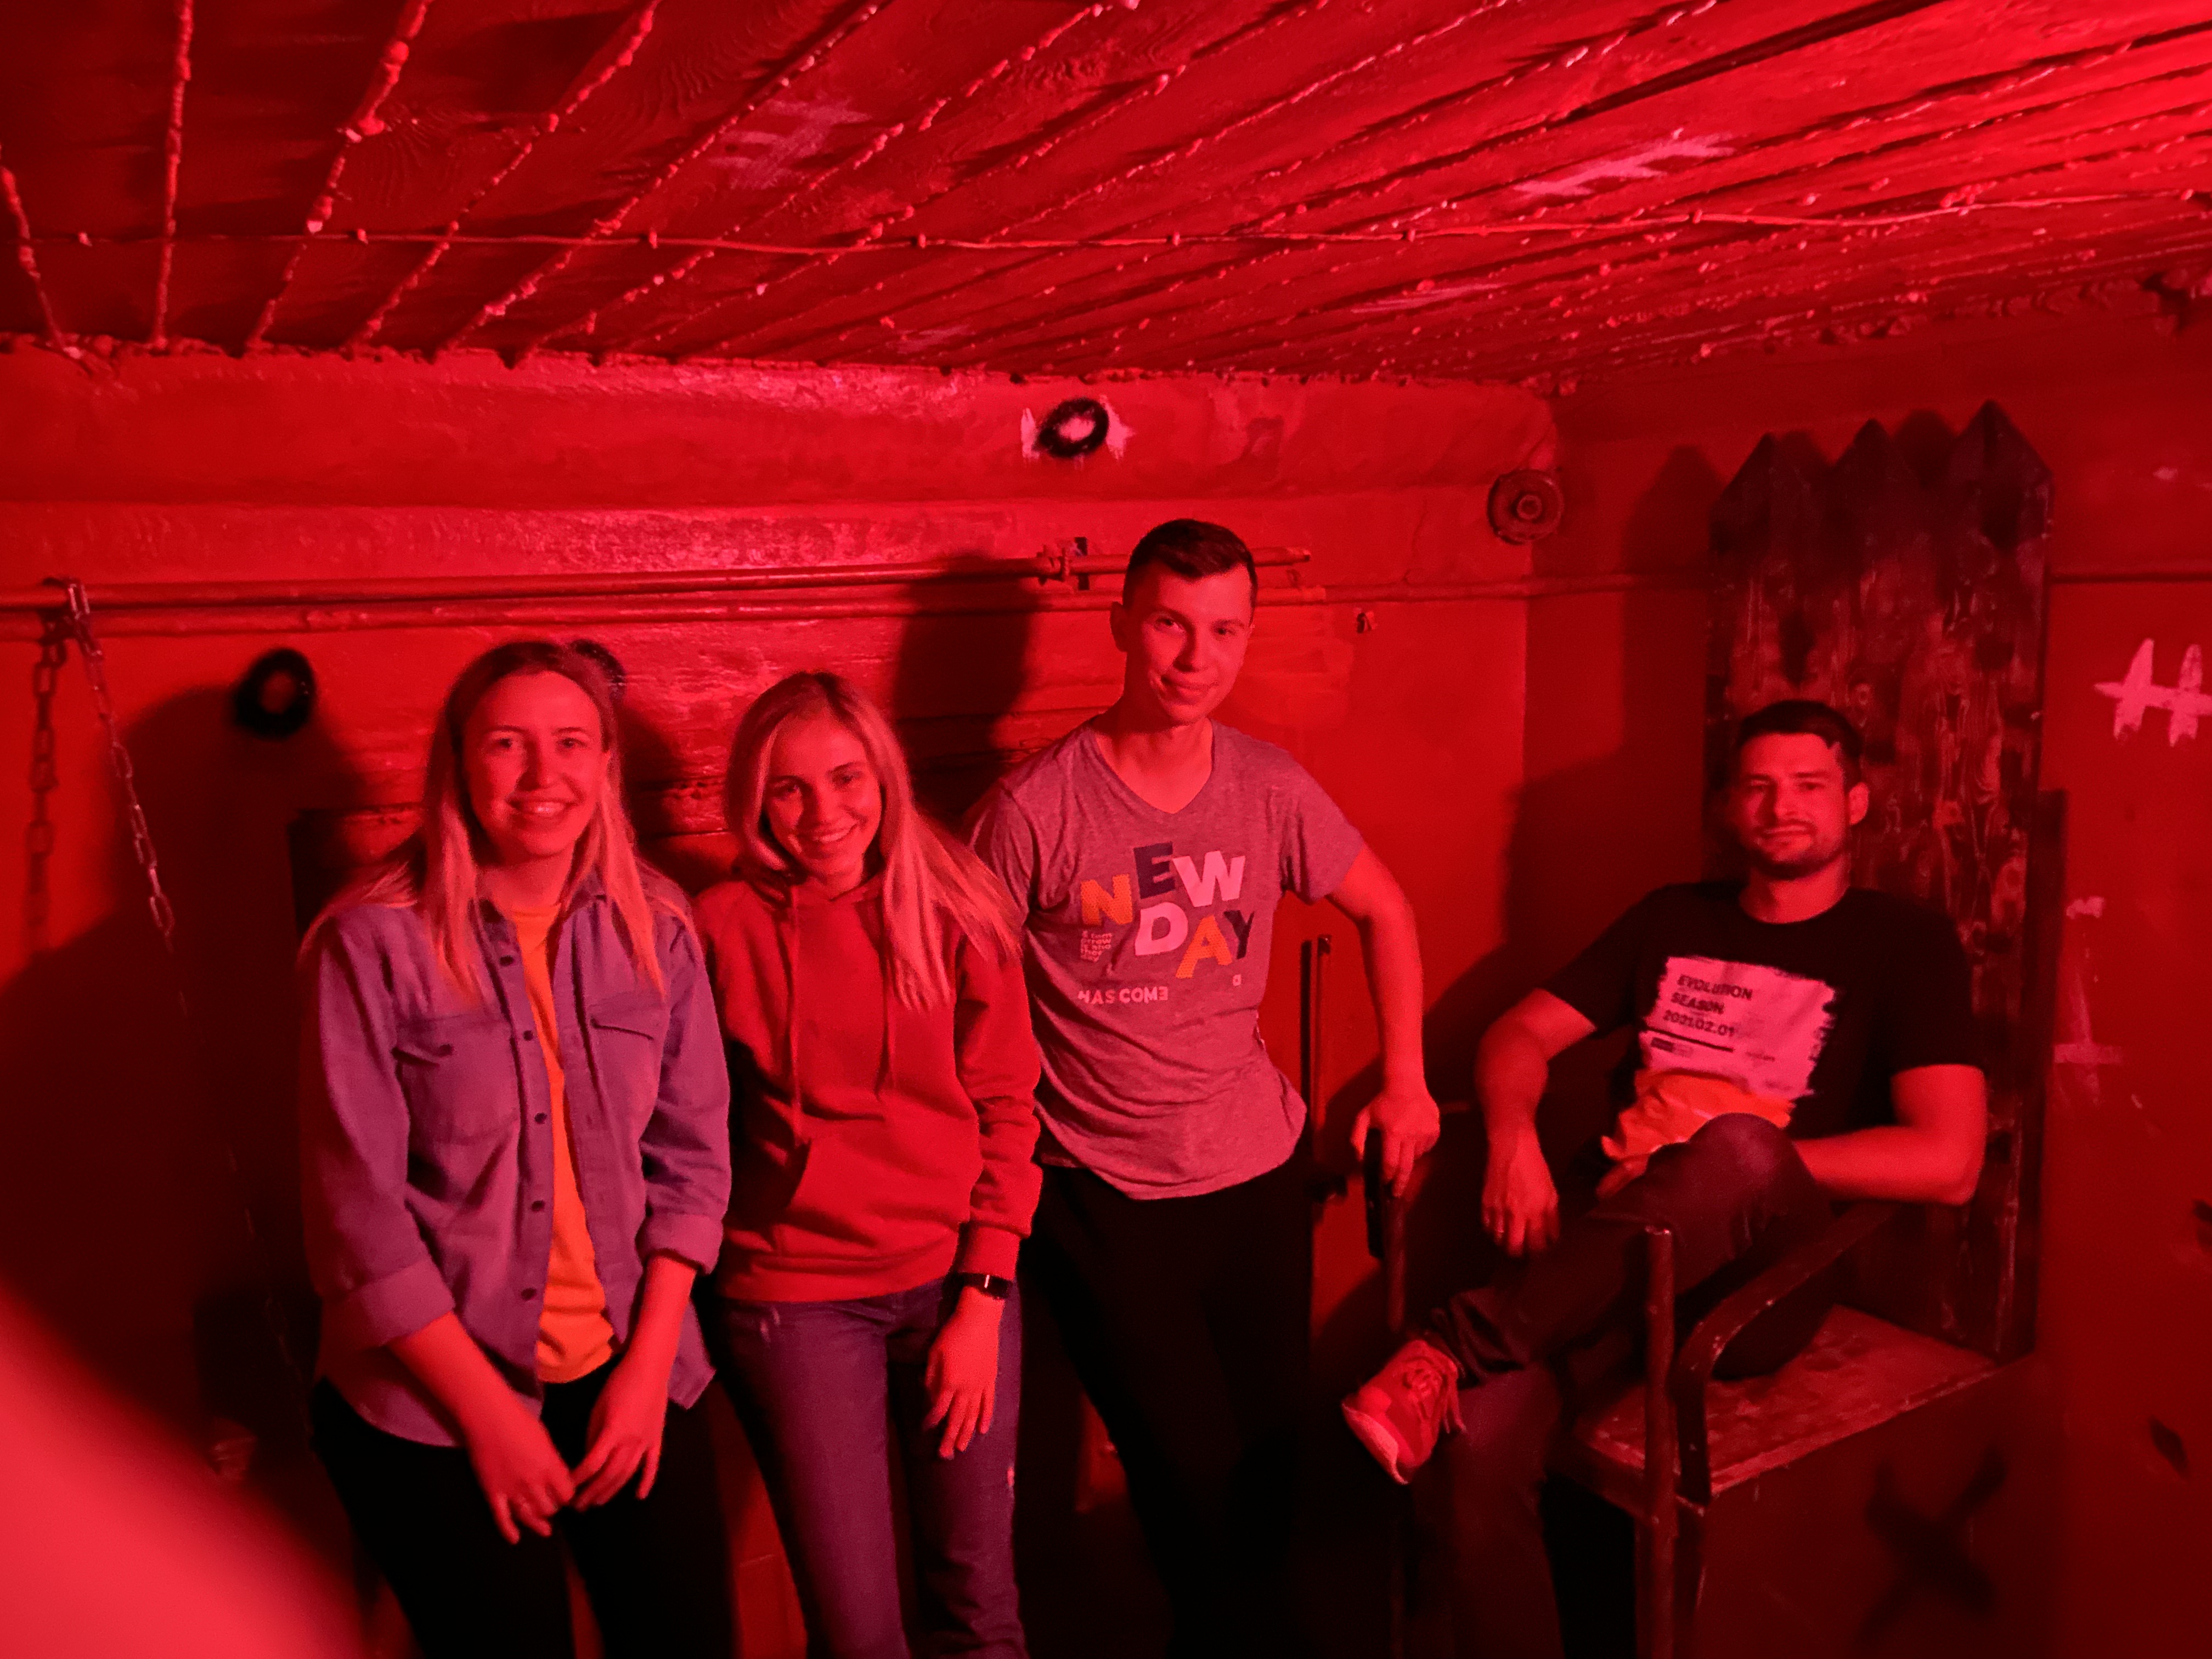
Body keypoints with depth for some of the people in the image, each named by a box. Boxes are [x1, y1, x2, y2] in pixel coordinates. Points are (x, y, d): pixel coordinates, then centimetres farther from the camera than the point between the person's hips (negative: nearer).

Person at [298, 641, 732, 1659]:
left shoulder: (656, 928, 0)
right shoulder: (373, 942, -11)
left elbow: (693, 1156, 3)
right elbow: (357, 1212, -11)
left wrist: (647, 1366, -4)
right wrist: (487, 1409, -9)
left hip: (629, 1373, 3)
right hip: (433, 1395, -3)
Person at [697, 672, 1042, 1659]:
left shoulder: (956, 912, -3)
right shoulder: (723, 928, -7)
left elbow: (1006, 1111, -1)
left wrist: (983, 1300, -4)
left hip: (955, 1281, 2)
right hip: (796, 1298, -2)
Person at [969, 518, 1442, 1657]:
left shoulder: (1273, 791, -2)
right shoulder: (1034, 808, -13)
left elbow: (1384, 912, 14)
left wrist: (1404, 1080, 11)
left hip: (1259, 1176, 4)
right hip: (1103, 1199, -4)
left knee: (1272, 1468, 15)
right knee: (1198, 1485, 0)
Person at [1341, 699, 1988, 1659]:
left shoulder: (1904, 943, 6)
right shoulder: (1672, 920, 18)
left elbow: (1947, 1164, -7)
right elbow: (1520, 1033, 15)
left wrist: (1742, 1167, -10)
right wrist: (1514, 1137, -6)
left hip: (1759, 1282, -3)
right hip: (1612, 1256, 3)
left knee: (1738, 1151, -39)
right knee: (1479, 1442, -28)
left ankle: (1456, 1345, -33)